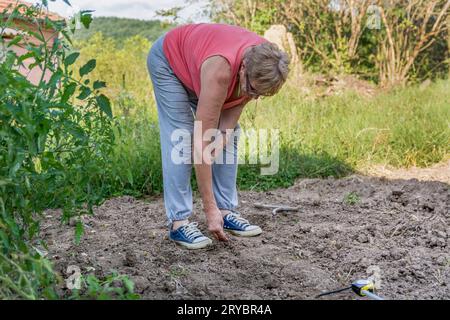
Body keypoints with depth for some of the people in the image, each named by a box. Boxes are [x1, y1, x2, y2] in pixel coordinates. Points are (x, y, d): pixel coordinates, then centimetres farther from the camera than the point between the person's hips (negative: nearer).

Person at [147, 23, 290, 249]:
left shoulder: (263, 65, -26)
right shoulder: (219, 71, -44)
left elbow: (234, 104, -9)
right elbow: (201, 144, -41)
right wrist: (209, 208, -39)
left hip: (196, 56, 6)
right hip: (167, 60, -6)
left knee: (231, 135, -3)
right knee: (180, 139, -18)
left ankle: (226, 211, 3)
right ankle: (178, 222, -12)